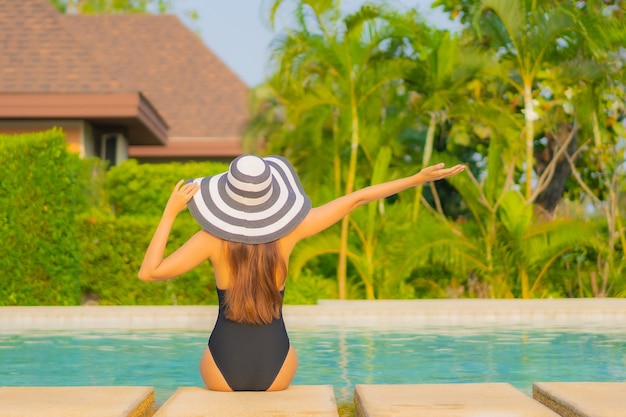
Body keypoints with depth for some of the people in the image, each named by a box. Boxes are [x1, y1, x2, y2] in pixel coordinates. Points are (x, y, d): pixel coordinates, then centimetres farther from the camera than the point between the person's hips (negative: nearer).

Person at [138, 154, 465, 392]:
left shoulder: (213, 238, -11)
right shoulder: (290, 230, -8)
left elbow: (149, 272, -12)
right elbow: (357, 199, -1)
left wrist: (170, 213, -8)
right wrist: (418, 178, 5)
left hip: (223, 369, -1)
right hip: (275, 367, 1)